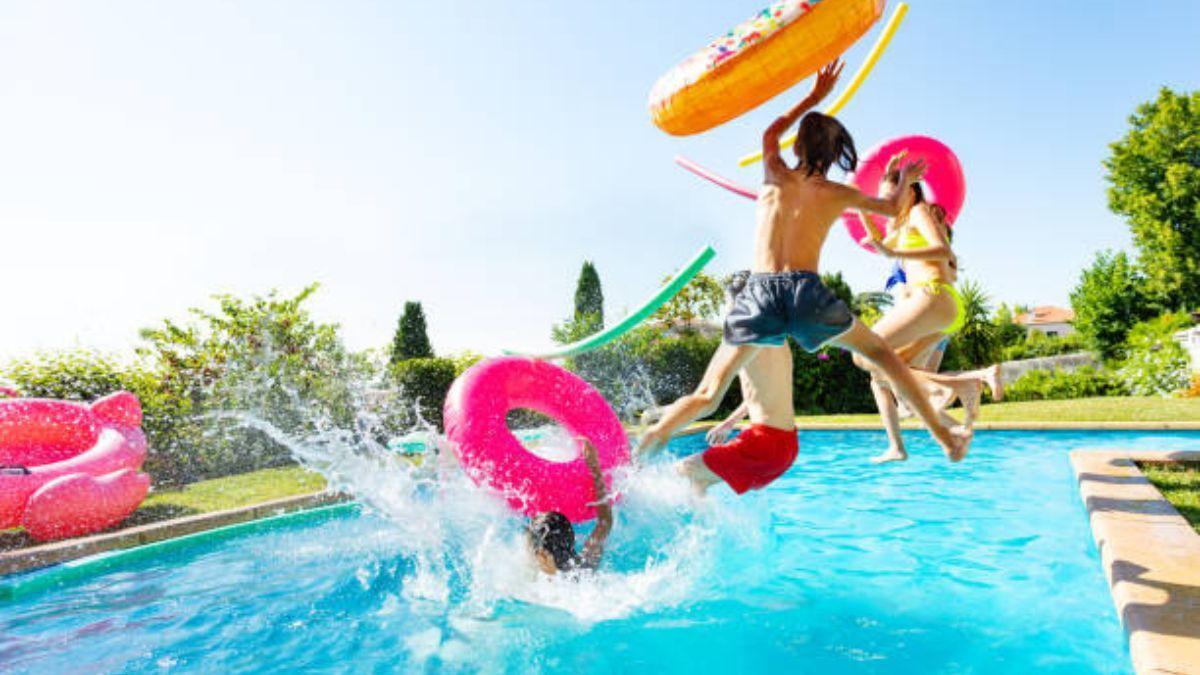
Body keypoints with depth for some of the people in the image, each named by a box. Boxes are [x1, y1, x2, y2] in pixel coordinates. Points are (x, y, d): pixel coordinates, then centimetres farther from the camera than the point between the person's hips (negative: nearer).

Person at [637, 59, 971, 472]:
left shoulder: (776, 177, 15)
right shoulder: (838, 194, 15)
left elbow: (770, 133, 39)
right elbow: (892, 209, 36)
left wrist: (814, 97, 46)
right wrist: (904, 183, 56)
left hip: (759, 292, 0)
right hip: (806, 291, 0)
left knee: (707, 395, 5)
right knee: (881, 354, 24)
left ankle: (648, 442, -11)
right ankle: (944, 437, 29)